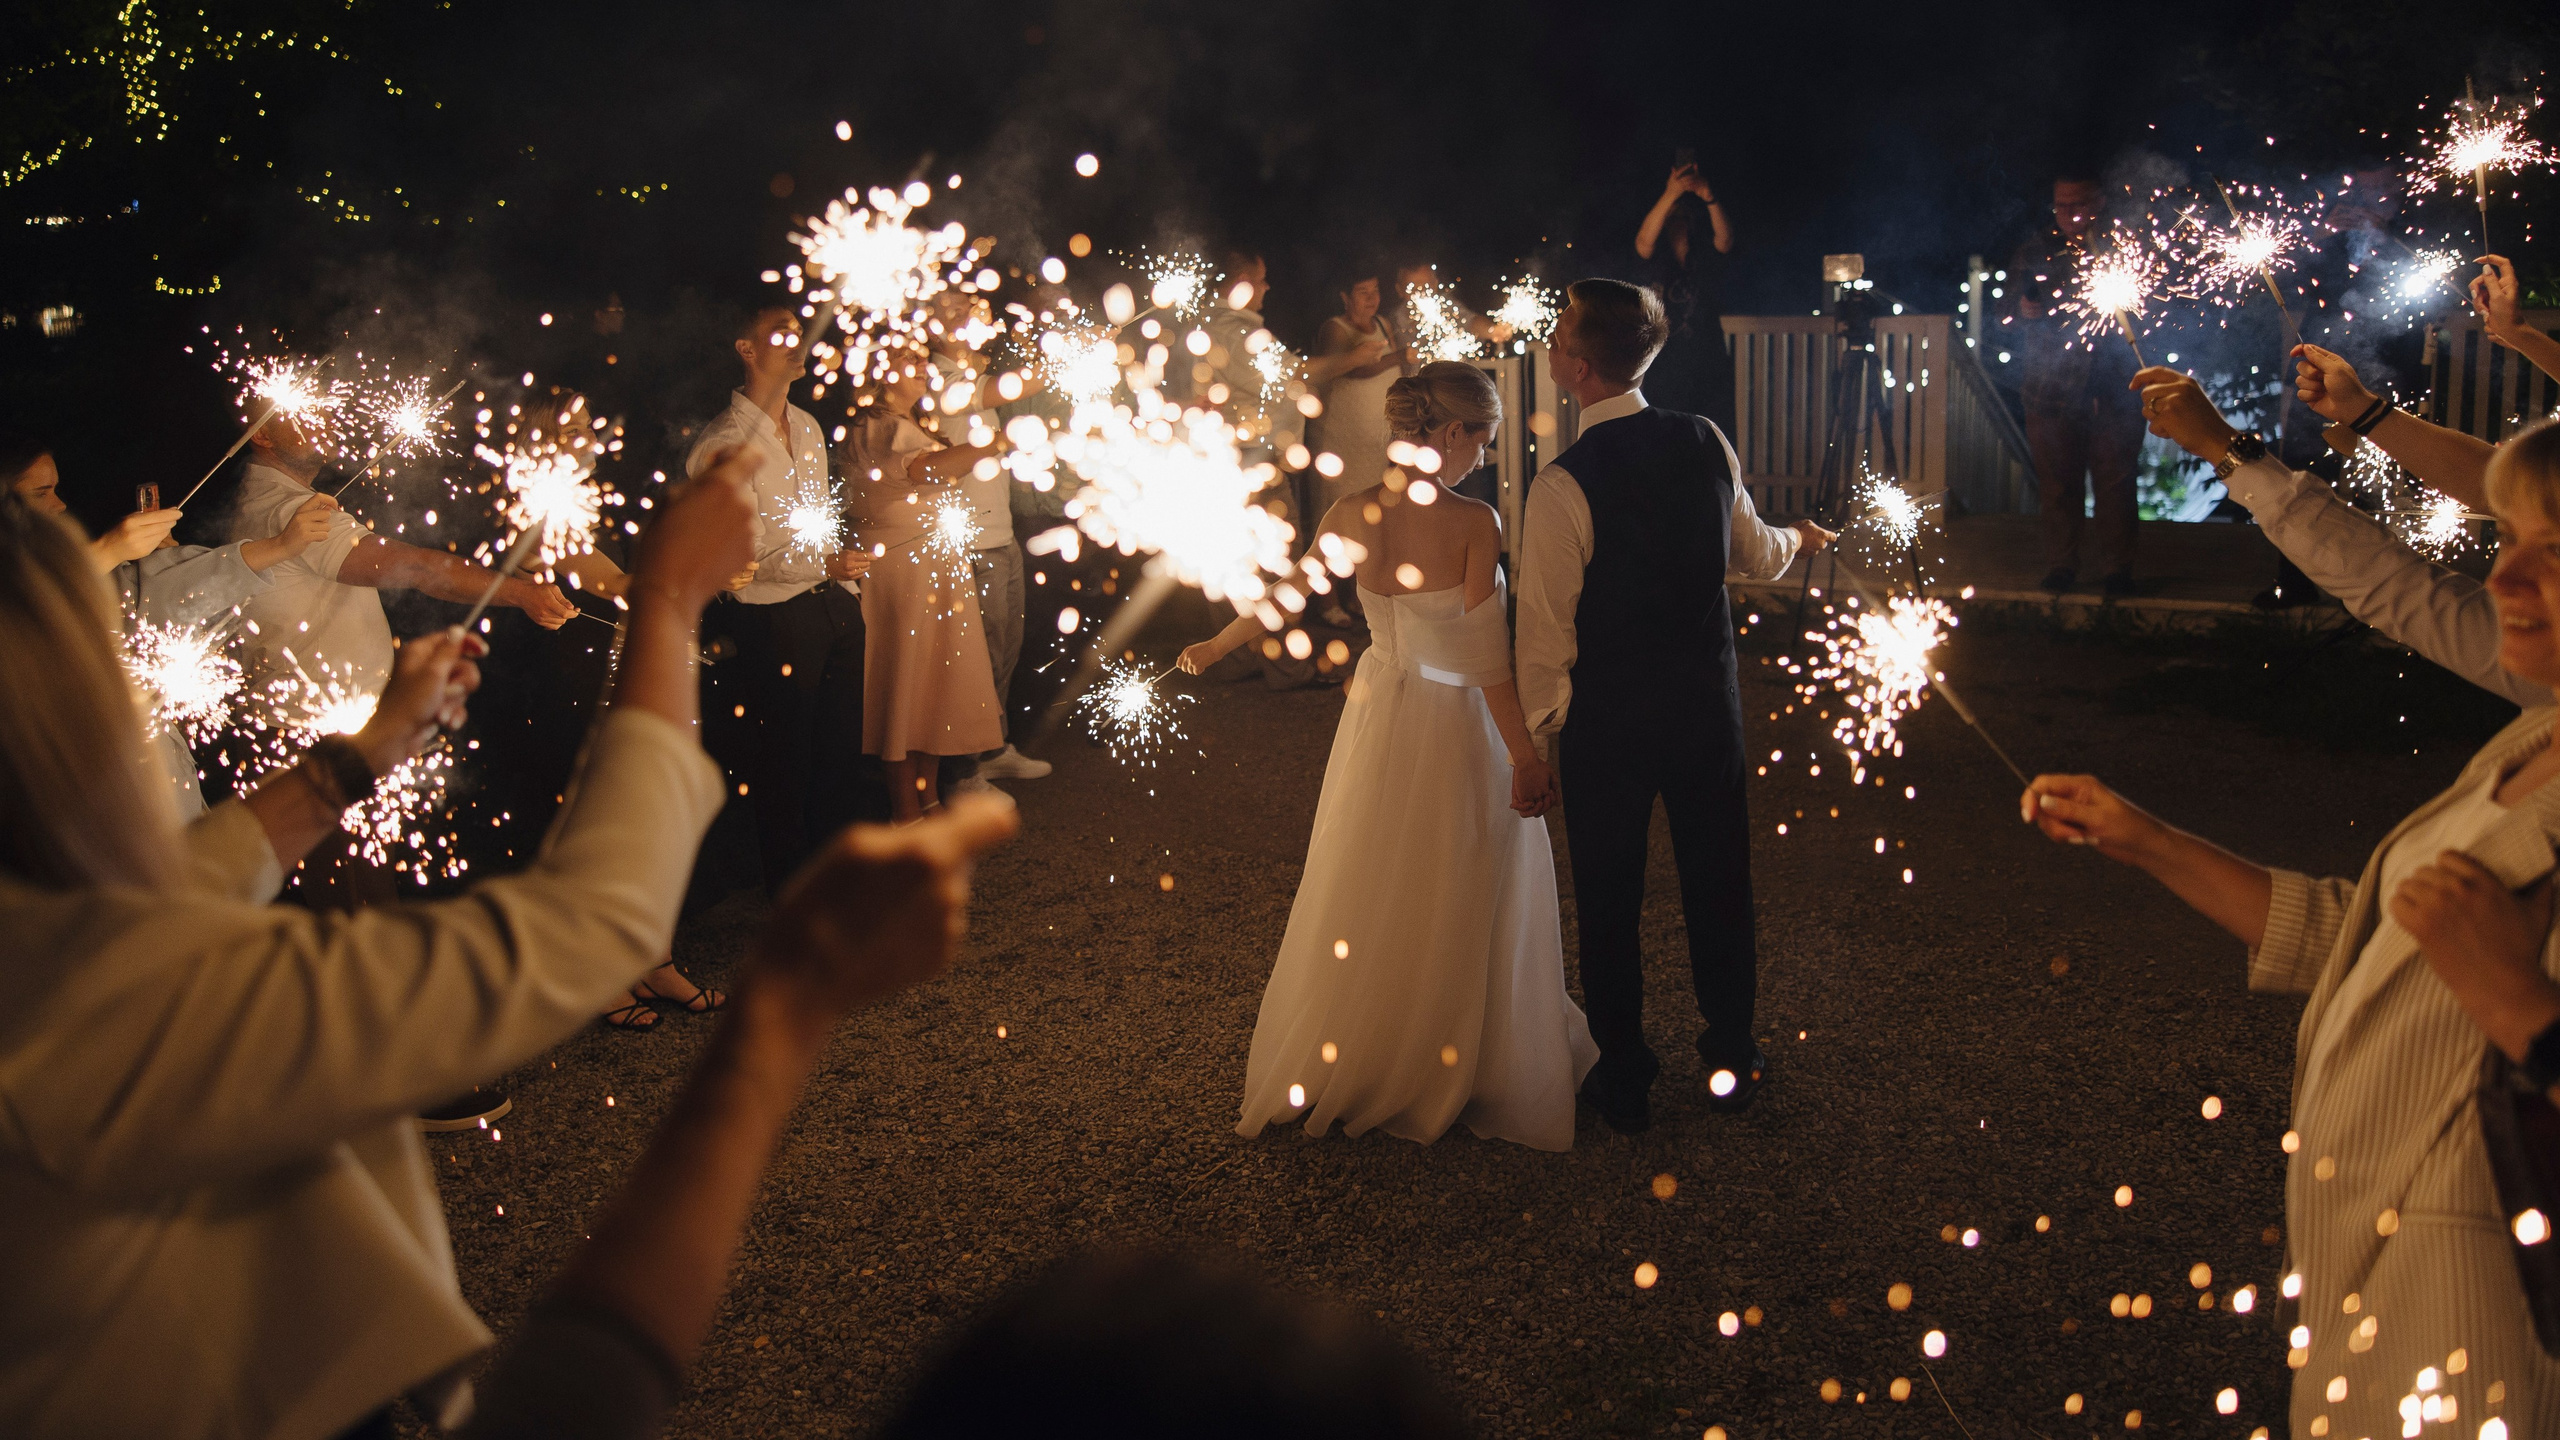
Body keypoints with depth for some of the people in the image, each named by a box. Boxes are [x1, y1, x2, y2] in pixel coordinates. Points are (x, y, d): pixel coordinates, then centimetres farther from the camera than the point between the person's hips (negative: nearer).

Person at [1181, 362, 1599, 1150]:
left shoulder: (1351, 513, -7)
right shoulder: (1474, 522, -20)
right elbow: (1486, 657, -20)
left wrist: (1211, 648, 21)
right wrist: (1525, 755, -12)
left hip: (1378, 716, 5)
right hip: (1456, 727, -5)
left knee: (1366, 895, 20)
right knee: (1456, 905, 12)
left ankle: (1339, 1066, 34)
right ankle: (1456, 1068, 26)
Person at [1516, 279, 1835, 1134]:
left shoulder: (1564, 484, -21)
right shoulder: (1706, 443, -5)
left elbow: (1546, 625, -15)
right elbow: (1756, 556, 11)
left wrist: (1541, 729, 0)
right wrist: (1801, 538, 34)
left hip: (1608, 717, -5)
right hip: (1709, 698, 5)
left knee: (1608, 900, 11)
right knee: (1718, 880, 18)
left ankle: (1624, 1083, 23)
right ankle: (1731, 1061, 33)